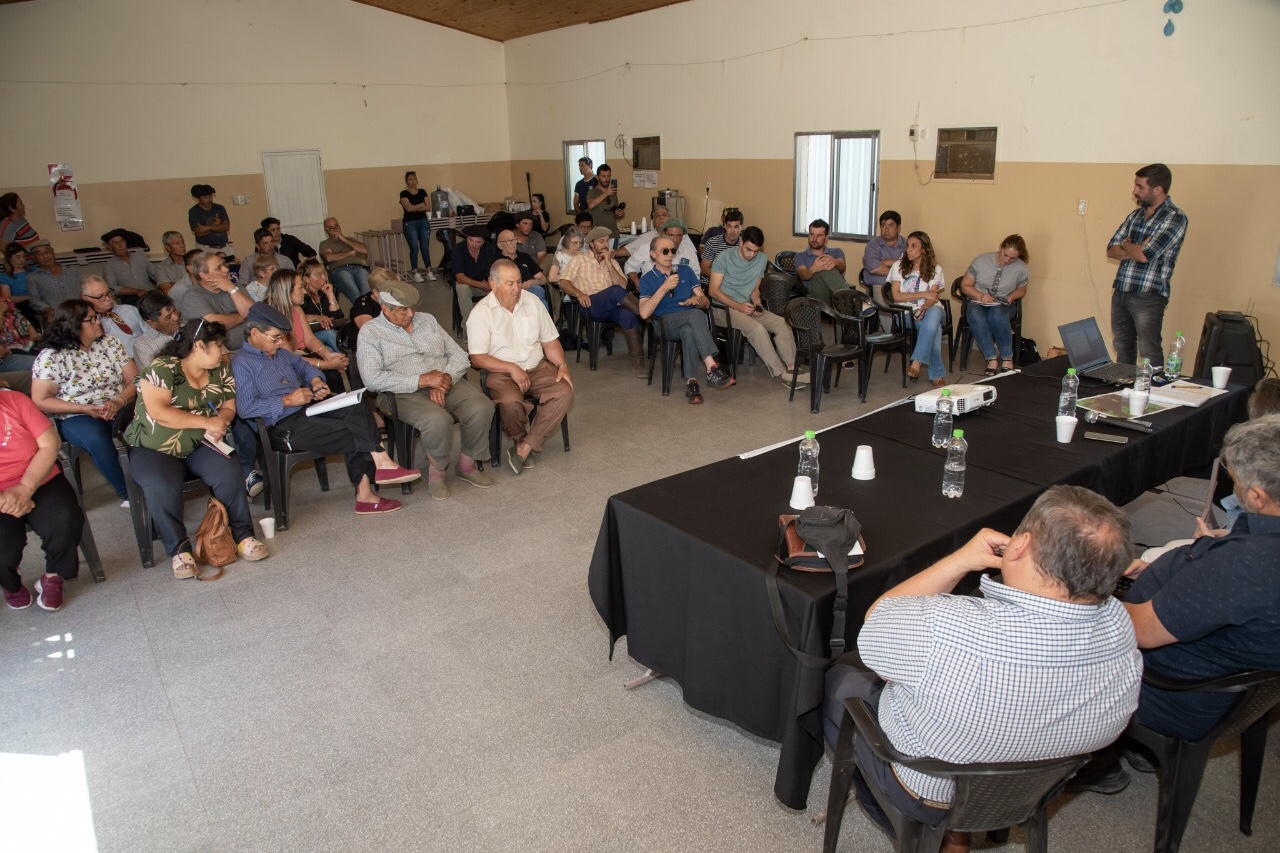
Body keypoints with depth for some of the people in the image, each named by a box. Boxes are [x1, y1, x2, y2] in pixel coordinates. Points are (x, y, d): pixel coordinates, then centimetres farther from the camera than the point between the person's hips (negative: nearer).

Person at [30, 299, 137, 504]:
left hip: (117, 409, 3)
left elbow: (134, 380, 3)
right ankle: (127, 493, -21)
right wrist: (84, 409, -18)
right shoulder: (51, 357, -4)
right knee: (97, 439, -36)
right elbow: (41, 401, -6)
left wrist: (119, 401, -18)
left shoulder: (110, 343, 6)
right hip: (75, 417, -2)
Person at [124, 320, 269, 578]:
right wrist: (206, 422, -22)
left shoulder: (220, 371, 6)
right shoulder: (162, 368, -13)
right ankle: (179, 550, -15)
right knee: (162, 488, -32)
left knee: (229, 472, -24)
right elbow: (158, 412, -23)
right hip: (154, 449, -4)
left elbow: (228, 407, 8)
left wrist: (220, 422, -16)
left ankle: (243, 536, -11)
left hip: (199, 446, 4)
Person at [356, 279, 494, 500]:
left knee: (481, 408, -25)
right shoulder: (370, 332, 3)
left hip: (448, 383, 5)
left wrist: (445, 379, -10)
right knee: (438, 420, -36)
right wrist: (422, 380, -16)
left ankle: (467, 464, -1)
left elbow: (459, 356, 12)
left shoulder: (427, 320, 18)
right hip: (407, 393, -4)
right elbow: (372, 379, -12)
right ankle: (437, 471, -7)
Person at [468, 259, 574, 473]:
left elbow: (549, 340, 9)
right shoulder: (481, 312, -8)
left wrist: (562, 365, -8)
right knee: (510, 401, -36)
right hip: (501, 373, -4)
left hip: (537, 367, 4)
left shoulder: (532, 301, 5)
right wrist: (512, 368, -21)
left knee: (564, 392, -23)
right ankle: (520, 440, -2)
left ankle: (524, 448, -19)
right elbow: (477, 358, -12)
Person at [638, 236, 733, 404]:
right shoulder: (647, 280, 9)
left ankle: (691, 381, -43)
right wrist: (665, 287, -13)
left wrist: (698, 299, -9)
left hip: (690, 323, 3)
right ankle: (712, 368, -46)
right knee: (695, 314, -36)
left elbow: (706, 302, 16)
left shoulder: (685, 270, 19)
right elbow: (644, 313, -9)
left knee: (689, 331, -38)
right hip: (666, 325, -3)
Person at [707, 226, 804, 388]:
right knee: (758, 329, -31)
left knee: (782, 323, -17)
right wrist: (738, 306, -21)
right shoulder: (724, 258, -9)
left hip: (747, 306, 6)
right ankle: (781, 374, -25)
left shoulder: (761, 260, 7)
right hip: (725, 307, -6)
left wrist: (756, 303, -7)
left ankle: (791, 368, -20)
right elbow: (713, 290, -12)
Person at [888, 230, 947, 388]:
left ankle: (916, 363, -44)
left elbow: (932, 298, -3)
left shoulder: (935, 268, 9)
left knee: (934, 314, -38)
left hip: (930, 310, 1)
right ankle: (937, 374, -32)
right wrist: (923, 294, -10)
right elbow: (896, 296, -3)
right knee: (934, 327, -34)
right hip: (906, 313, -1)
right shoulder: (898, 266, 7)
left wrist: (923, 308, -25)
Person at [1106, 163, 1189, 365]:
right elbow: (1111, 251, 7)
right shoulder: (1135, 216, 13)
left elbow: (1144, 255, -19)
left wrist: (1126, 244, 1)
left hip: (1148, 296, -7)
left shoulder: (1175, 218, -9)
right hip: (1120, 293, 7)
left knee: (1149, 355, -2)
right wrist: (1136, 249, -10)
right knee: (1122, 351, 14)